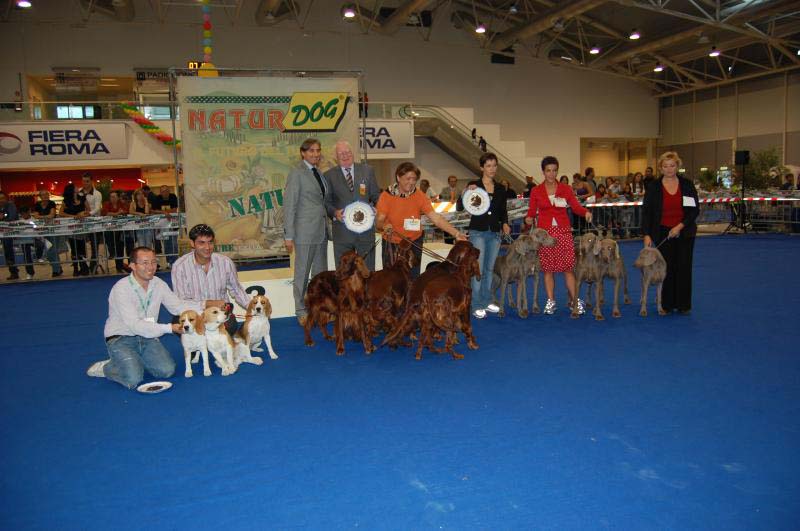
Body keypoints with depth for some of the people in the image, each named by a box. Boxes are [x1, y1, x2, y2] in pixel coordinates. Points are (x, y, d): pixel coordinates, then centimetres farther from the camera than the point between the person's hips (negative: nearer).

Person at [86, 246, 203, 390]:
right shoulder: (121, 288, -21)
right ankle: (106, 367, 8)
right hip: (121, 339, -5)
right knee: (134, 379, -24)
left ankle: (137, 362, 14)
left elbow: (177, 305, -1)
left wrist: (204, 307, -17)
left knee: (167, 370, -14)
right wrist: (169, 328, -31)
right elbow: (135, 325, -26)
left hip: (147, 337, 5)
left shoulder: (158, 284, -2)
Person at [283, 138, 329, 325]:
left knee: (321, 272, 11)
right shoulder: (297, 173, -8)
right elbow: (289, 205, -10)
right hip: (305, 231, -7)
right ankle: (301, 312, 13)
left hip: (321, 230, 7)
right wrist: (288, 235, -13)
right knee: (302, 272, 2)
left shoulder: (318, 173, 13)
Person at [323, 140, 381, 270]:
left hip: (366, 228, 1)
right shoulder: (329, 175, 5)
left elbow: (376, 196, 11)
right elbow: (326, 201, 5)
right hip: (342, 229, -1)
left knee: (368, 269, 7)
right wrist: (334, 212, -15)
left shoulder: (367, 170, 9)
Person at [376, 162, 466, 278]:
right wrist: (384, 226, -39)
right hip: (391, 245, -1)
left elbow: (435, 218, -14)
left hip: (414, 244, 1)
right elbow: (378, 221, -14)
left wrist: (456, 233, -26)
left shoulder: (419, 196, -7)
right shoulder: (386, 196, -10)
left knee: (413, 278, 5)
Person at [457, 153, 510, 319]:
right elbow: (459, 208, -9)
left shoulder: (500, 188, 9)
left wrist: (505, 223, -4)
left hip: (495, 233, 5)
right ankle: (477, 305, 1)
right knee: (478, 269, -6)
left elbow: (503, 211, 15)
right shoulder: (473, 185, -4)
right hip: (478, 232, -4)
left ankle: (487, 301, 22)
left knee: (489, 269, 11)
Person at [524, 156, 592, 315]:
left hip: (563, 231, 0)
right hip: (545, 232, 0)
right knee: (547, 268, 3)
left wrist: (585, 213, -21)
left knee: (568, 267, -2)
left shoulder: (565, 189, 5)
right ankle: (550, 301, 13)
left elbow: (576, 207, -2)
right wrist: (528, 218, -17)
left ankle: (574, 300, 7)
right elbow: (532, 211, 4)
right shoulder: (536, 191, 4)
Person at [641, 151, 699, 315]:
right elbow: (646, 211, -2)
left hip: (684, 232, 1)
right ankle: (666, 304, 10)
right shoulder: (654, 186, -1)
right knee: (666, 268, 0)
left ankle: (683, 304, 11)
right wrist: (646, 234, -10)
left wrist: (680, 226, -12)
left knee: (684, 267, 2)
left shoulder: (687, 184, 1)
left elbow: (695, 209, 0)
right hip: (663, 233, -1)